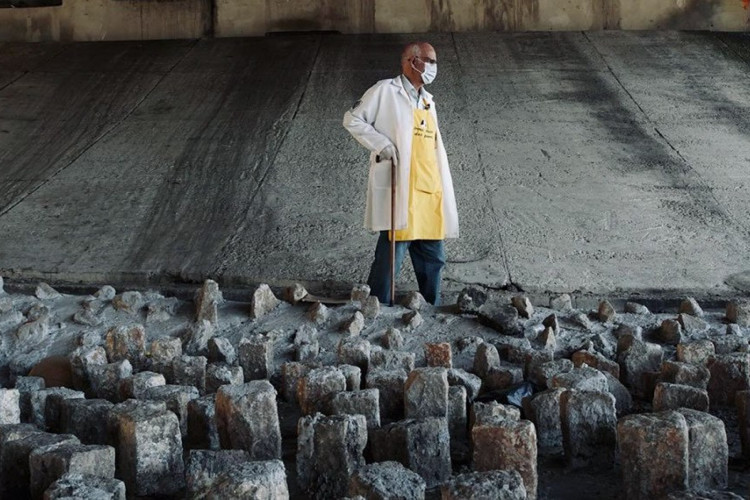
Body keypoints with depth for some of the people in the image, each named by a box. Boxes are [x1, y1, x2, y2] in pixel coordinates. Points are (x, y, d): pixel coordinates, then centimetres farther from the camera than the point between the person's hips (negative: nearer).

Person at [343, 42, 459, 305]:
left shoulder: (428, 101, 22)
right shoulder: (385, 90, 1)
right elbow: (352, 119, 1)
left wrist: (445, 189, 15)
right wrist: (381, 144, -10)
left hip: (431, 192, 7)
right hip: (401, 191, -7)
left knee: (433, 258, 9)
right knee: (392, 254, -6)